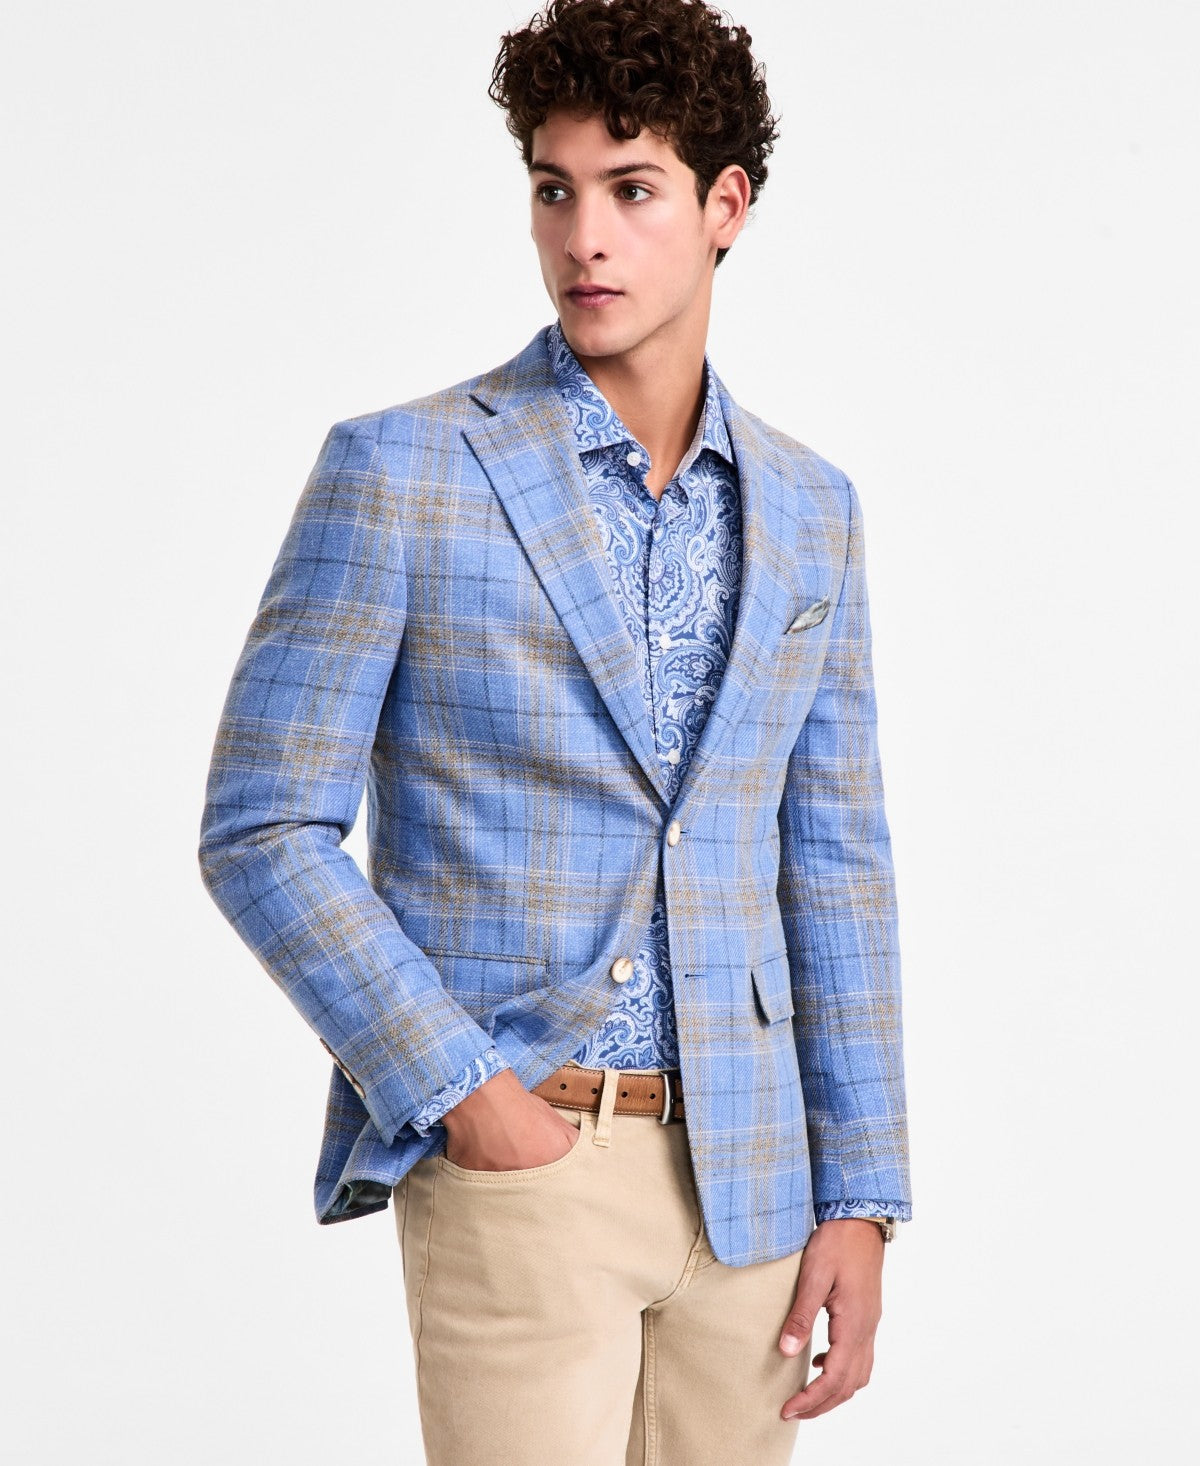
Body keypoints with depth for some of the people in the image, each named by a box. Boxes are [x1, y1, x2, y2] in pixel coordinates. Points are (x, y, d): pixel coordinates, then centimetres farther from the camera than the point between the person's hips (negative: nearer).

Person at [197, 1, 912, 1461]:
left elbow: (834, 865, 10)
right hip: (510, 1161, -4)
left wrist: (860, 1198, 5)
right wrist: (462, 1097, -13)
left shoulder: (806, 508, 7)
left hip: (743, 1170, 5)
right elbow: (262, 832, -7)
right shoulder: (399, 470, -7)